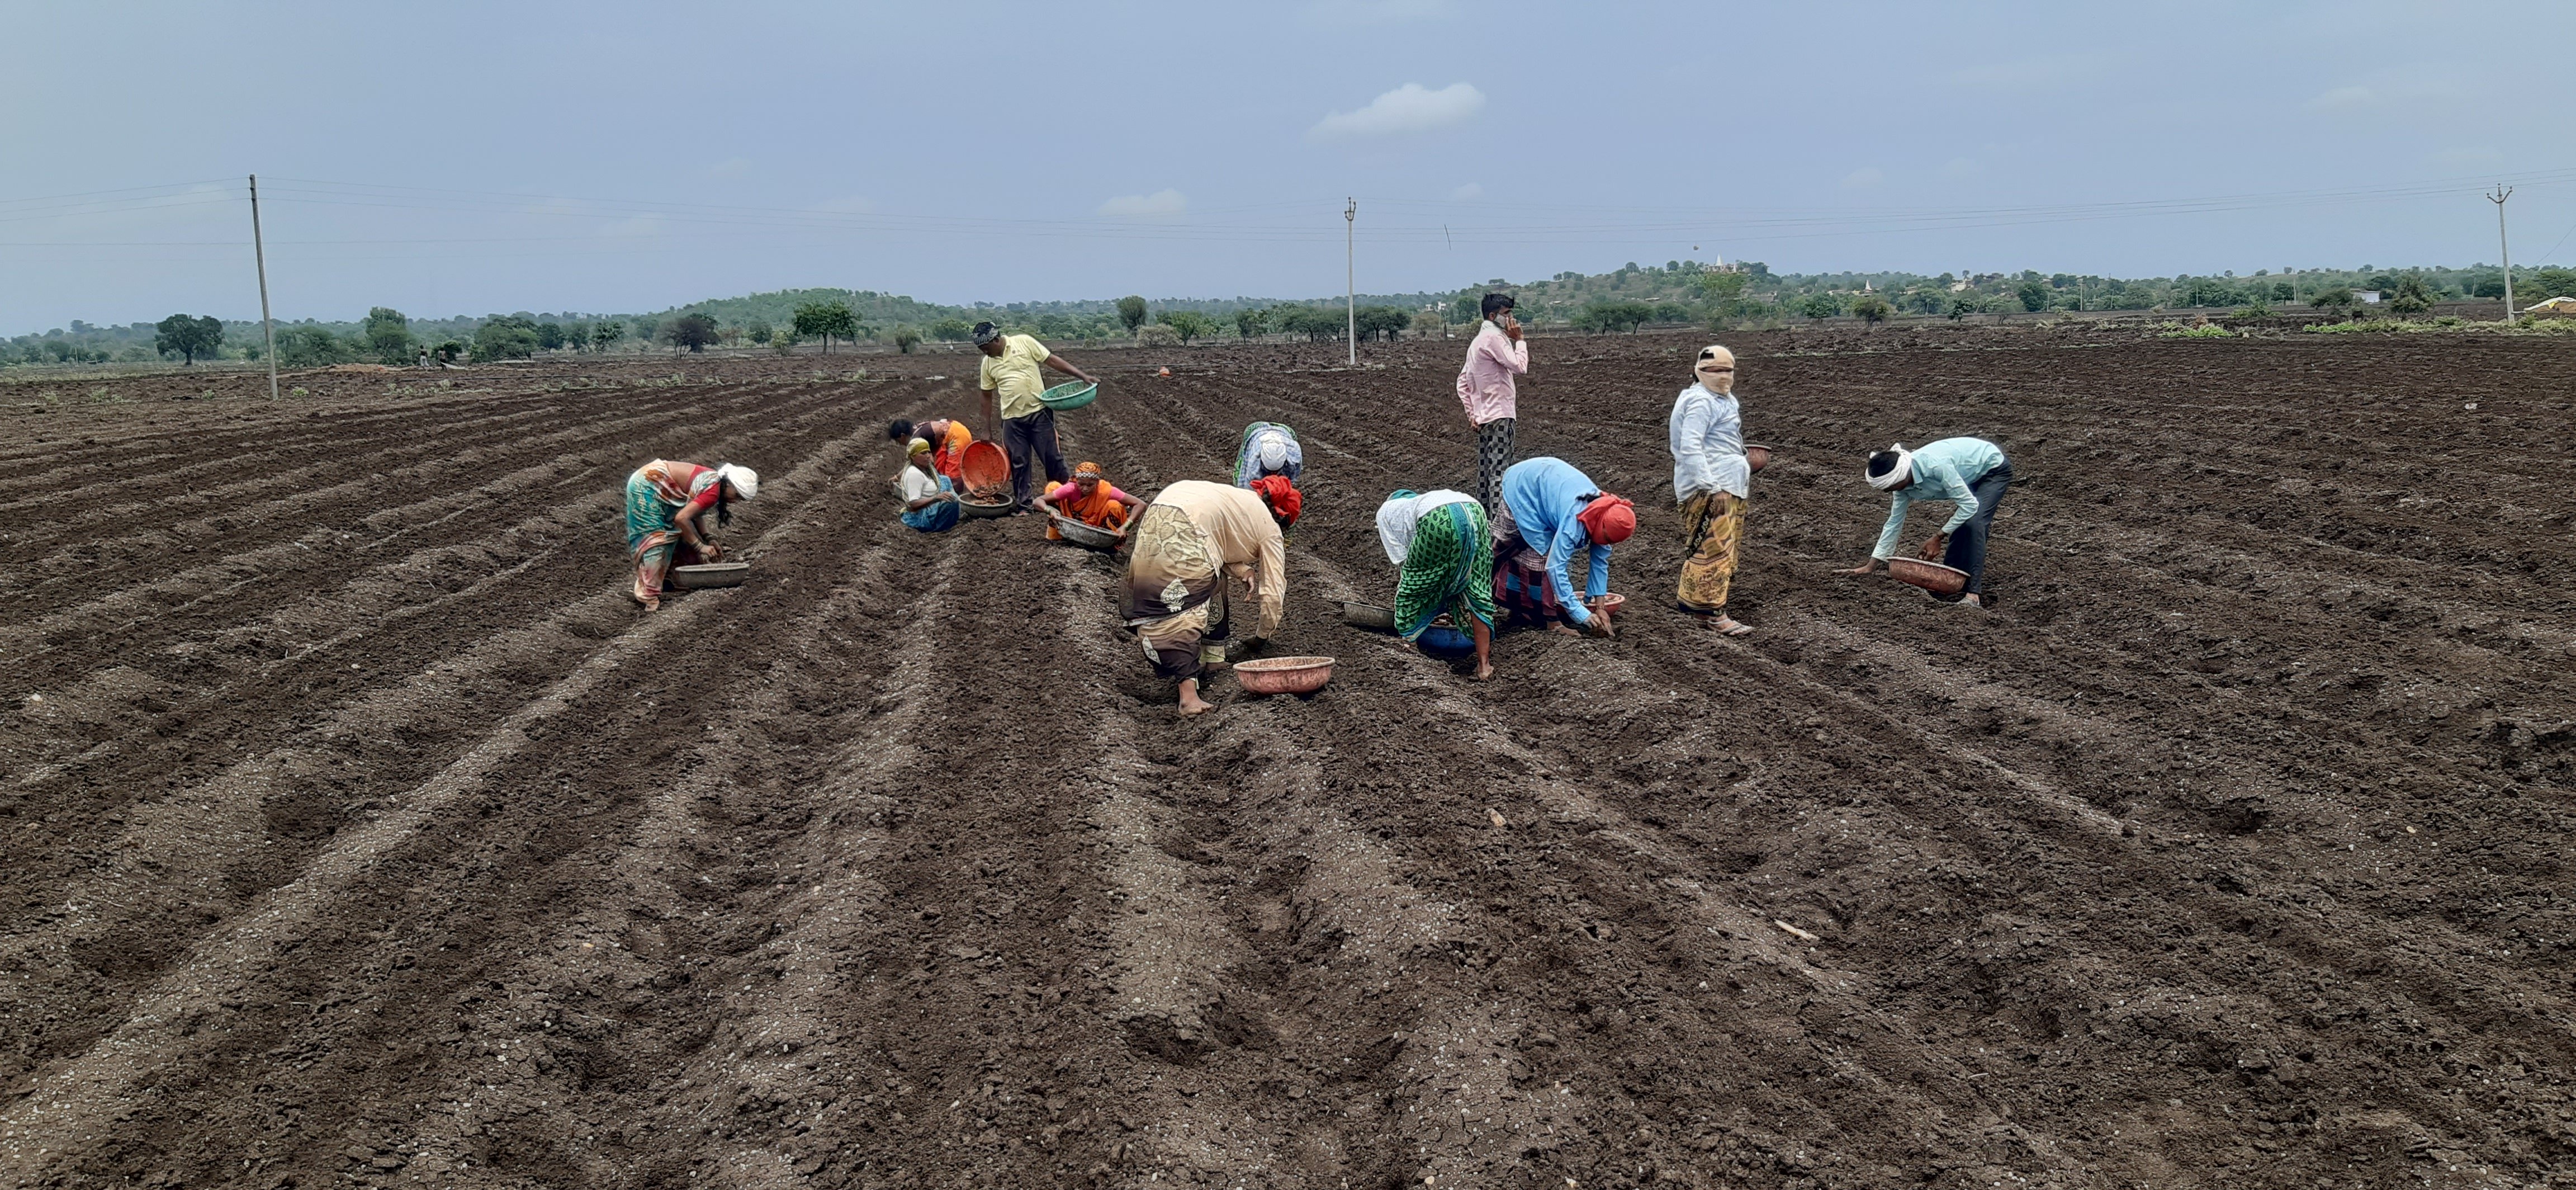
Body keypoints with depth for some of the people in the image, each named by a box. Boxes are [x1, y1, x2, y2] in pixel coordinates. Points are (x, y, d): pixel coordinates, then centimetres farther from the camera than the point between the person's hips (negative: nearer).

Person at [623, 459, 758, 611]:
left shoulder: (715, 480, 5)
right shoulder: (713, 492, -24)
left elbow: (696, 511, 14)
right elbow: (681, 518, -29)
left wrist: (708, 540, 4)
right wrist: (701, 546, -22)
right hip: (647, 486, -10)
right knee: (655, 539, -13)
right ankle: (647, 596, -14)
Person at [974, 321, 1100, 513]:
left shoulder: (1024, 343, -4)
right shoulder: (988, 363, 7)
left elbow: (1053, 361, -3)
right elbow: (987, 396, 13)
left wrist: (1083, 376, -10)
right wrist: (987, 430, 13)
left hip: (1039, 412, -3)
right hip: (1012, 419, 3)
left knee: (1052, 457, -1)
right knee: (1019, 464, 5)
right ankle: (1023, 507, 12)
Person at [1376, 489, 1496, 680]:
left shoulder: (1385, 512, 31)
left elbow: (1401, 560, 22)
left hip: (1441, 520, -6)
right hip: (1475, 511, 6)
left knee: (1414, 582, 17)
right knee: (1476, 591, 12)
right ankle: (1484, 664, 8)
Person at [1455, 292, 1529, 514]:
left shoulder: (1479, 340, 20)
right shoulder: (1494, 337, -11)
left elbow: (1463, 381, 20)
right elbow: (1519, 366, -17)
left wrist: (1472, 413, 15)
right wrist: (1519, 340, -3)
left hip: (1483, 418, 10)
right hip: (1499, 415, -10)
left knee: (1485, 470, 13)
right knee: (1500, 470, -12)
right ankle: (1500, 518, -16)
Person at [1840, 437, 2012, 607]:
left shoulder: (1936, 466, -39)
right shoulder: (1903, 483, -14)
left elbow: (1970, 505, -31)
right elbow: (1894, 523, -3)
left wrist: (1938, 538, -25)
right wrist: (1870, 566, -3)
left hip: (1995, 469, -8)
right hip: (1974, 476, 8)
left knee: (1973, 522, -22)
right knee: (1959, 526, 2)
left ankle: (1974, 596, -24)